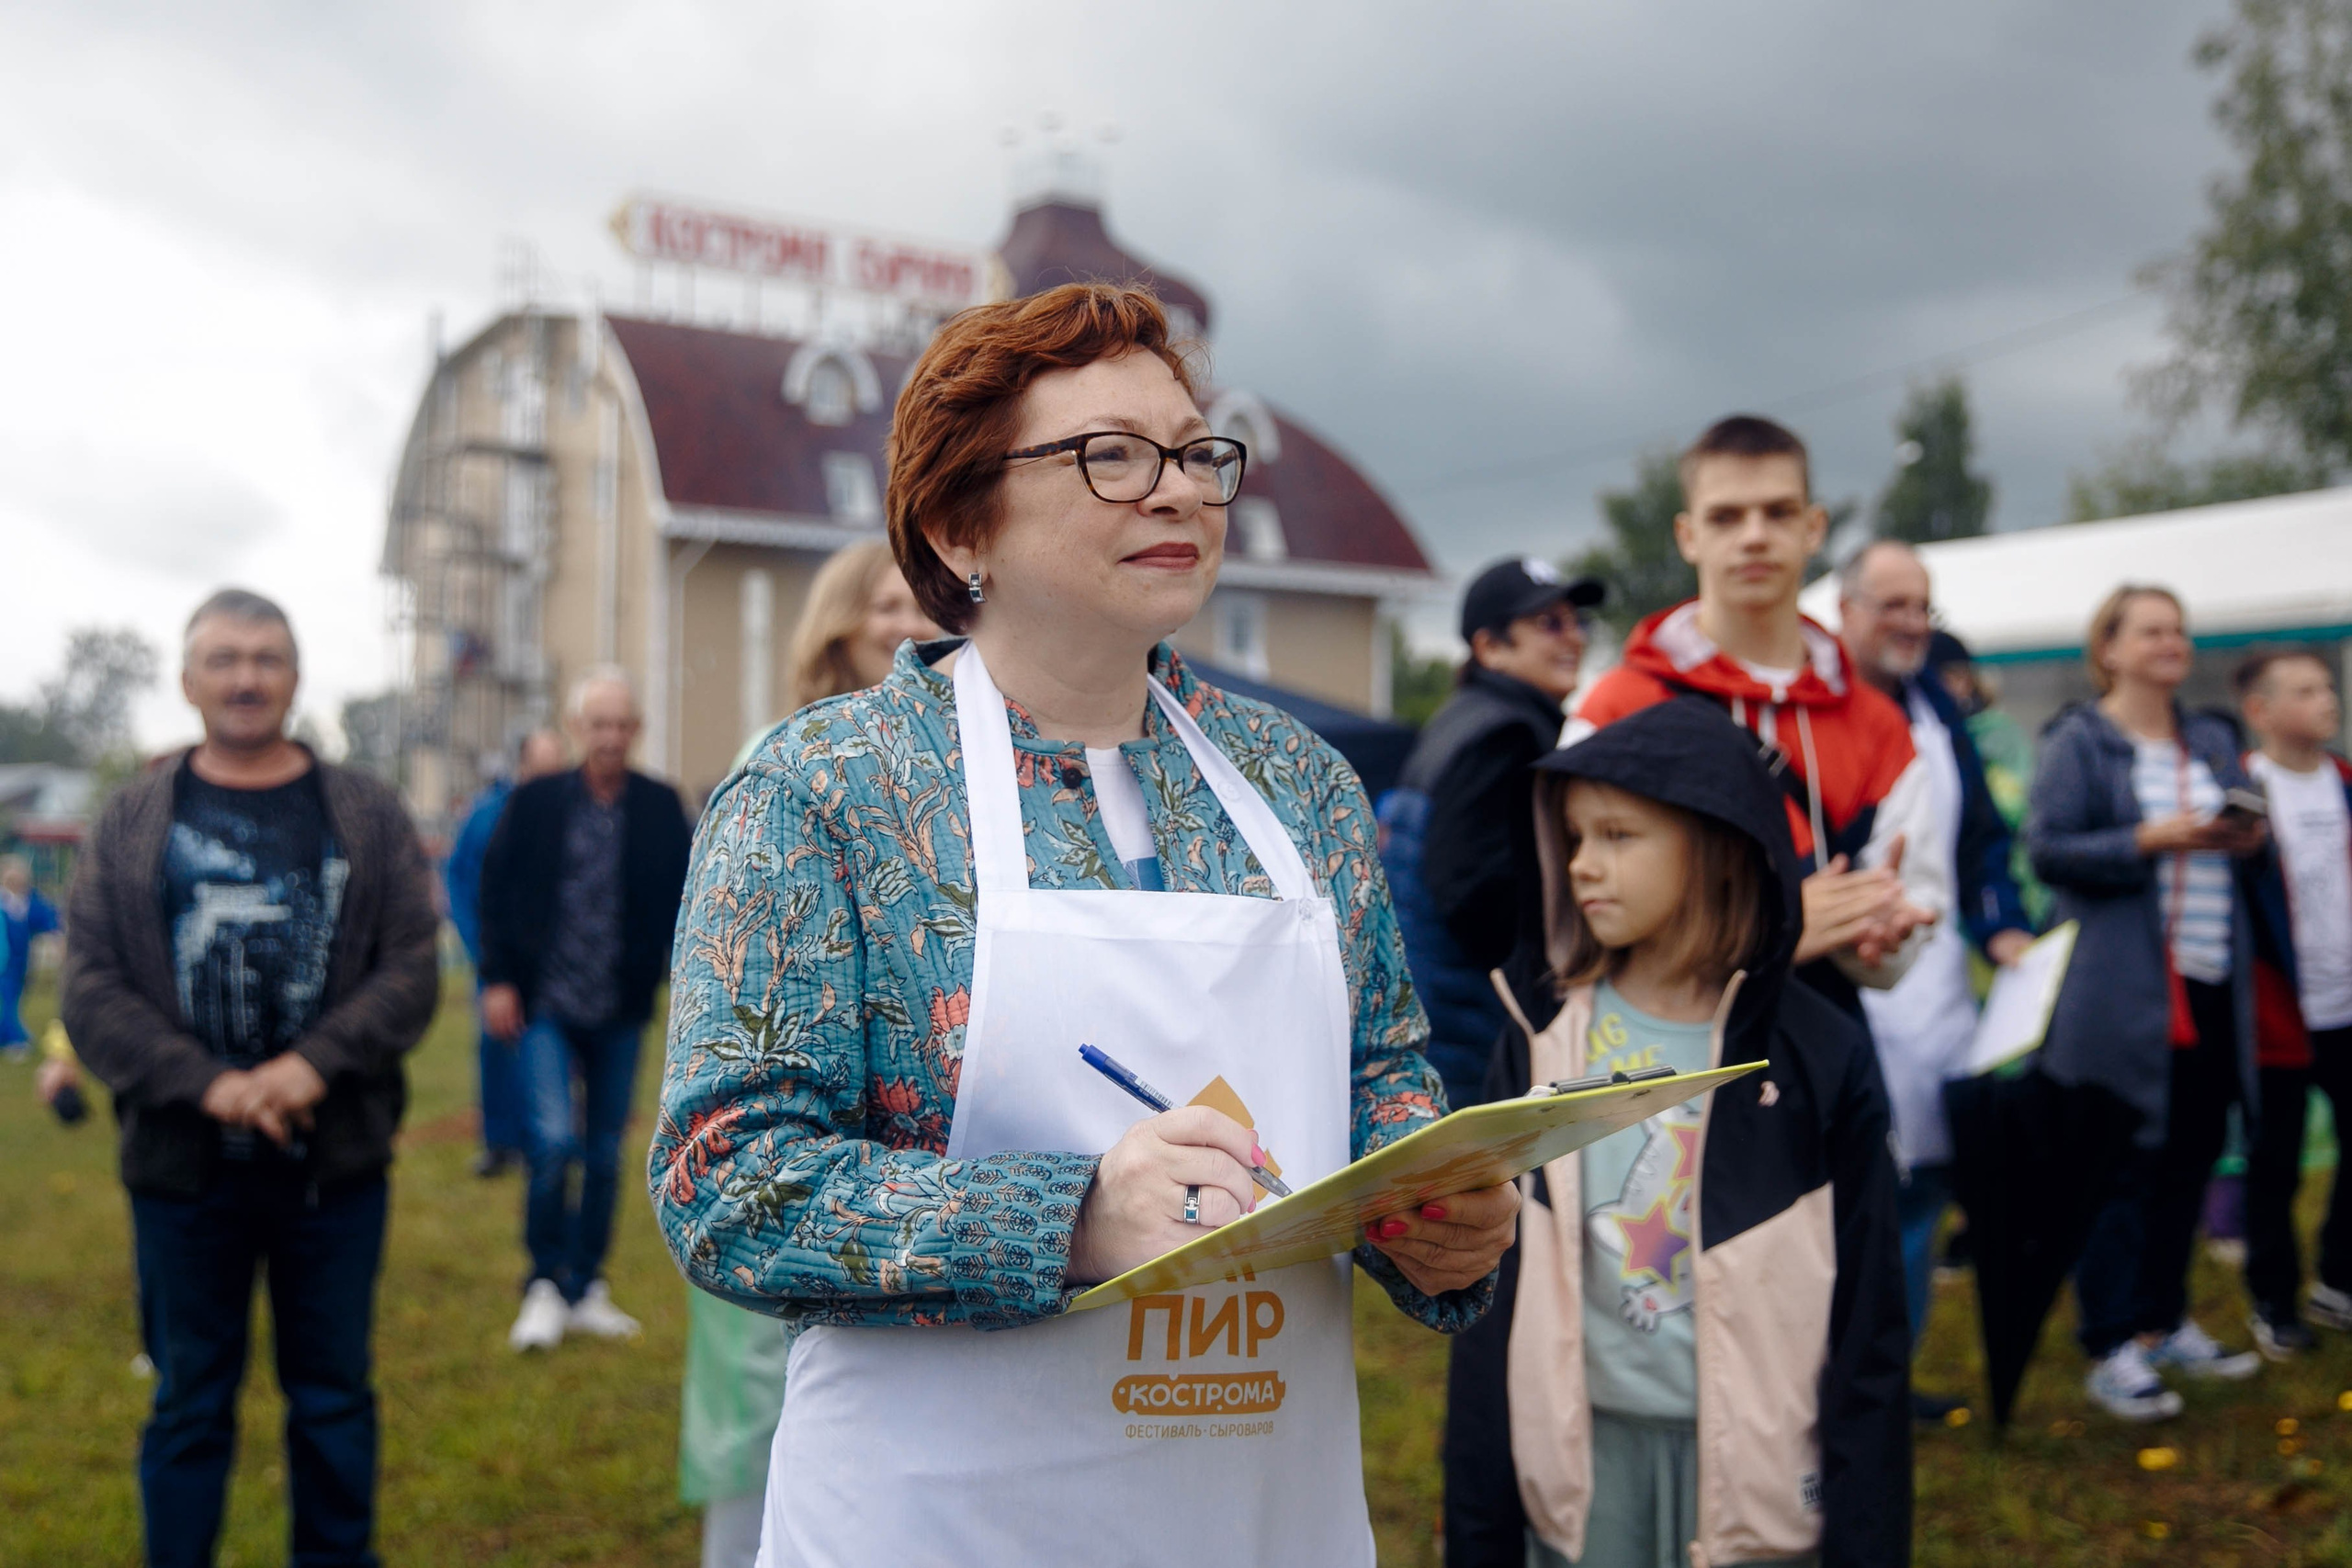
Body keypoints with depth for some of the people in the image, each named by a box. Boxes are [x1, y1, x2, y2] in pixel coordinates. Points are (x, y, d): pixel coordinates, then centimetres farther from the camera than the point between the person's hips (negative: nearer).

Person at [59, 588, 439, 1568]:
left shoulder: (365, 817, 4)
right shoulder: (131, 824, 3)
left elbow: (413, 968, -3)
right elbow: (89, 990, -3)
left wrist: (315, 1063, -18)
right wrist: (206, 1084, -17)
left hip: (336, 1161, 1)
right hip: (182, 1166, 0)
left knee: (334, 1398, 12)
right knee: (189, 1405, 12)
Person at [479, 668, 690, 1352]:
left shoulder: (662, 807, 1)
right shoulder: (534, 802, -2)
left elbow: (680, 901, 6)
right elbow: (496, 891, 3)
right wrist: (497, 979, -4)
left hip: (620, 1012, 2)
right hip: (546, 1006, -2)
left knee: (605, 1154, 10)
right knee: (554, 1140, -14)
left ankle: (587, 1289, 24)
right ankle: (545, 1287, 4)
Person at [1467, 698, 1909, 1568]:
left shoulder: (1816, 1057, -7)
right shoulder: (1545, 1031, 0)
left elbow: (1866, 1321, -3)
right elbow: (1493, 1277, 2)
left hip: (1750, 1461, -2)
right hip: (1582, 1454, 2)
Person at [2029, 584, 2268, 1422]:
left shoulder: (2213, 741, 17)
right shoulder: (2080, 742, -5)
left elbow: (2235, 834, 23)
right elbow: (2046, 849, -12)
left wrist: (2246, 839, 0)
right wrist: (2150, 840, -20)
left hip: (2210, 983, 7)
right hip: (2121, 991, -7)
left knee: (2192, 1156, 13)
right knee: (2120, 1166, -3)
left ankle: (2165, 1321, 28)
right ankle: (2110, 1350, 5)